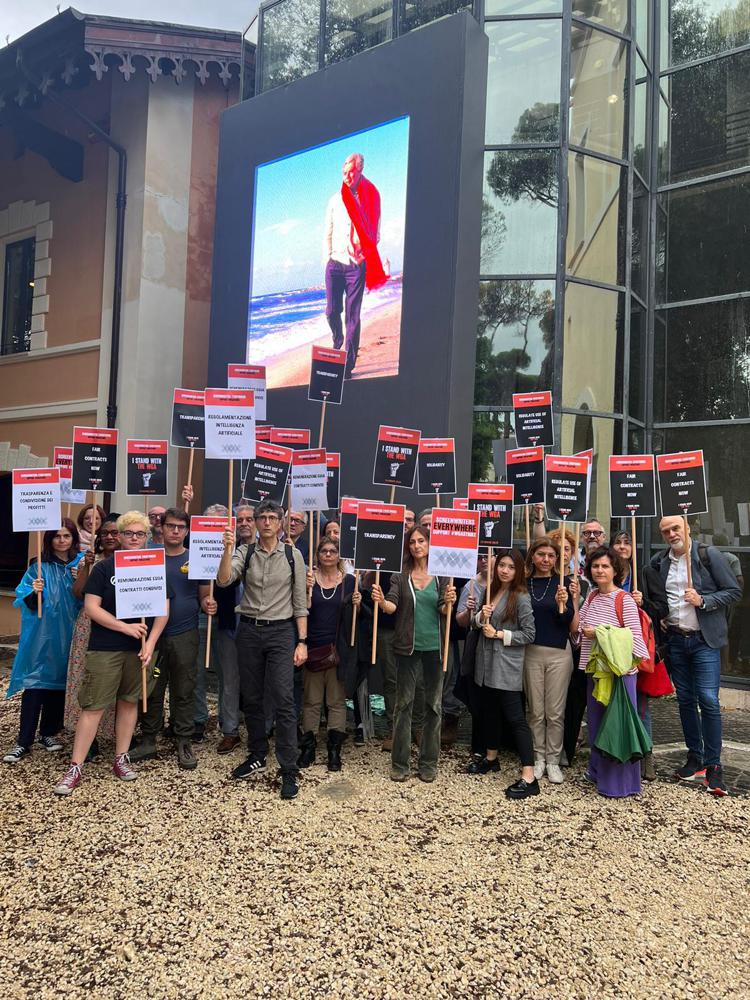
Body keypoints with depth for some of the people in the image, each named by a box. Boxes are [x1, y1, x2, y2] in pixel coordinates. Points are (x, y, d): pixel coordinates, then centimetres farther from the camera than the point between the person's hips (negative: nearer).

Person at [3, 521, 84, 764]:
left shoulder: (80, 563, 3)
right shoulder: (39, 566, -3)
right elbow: (25, 602, -5)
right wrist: (34, 593, -26)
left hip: (67, 635, 3)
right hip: (41, 634, -2)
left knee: (59, 681, 11)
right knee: (35, 683, -3)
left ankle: (49, 732, 26)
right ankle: (24, 741, 4)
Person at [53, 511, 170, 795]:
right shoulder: (104, 567, -3)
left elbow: (164, 610, 5)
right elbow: (91, 607, -8)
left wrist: (150, 643, -6)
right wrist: (125, 627, -15)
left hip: (140, 647, 3)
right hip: (105, 648, -3)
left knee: (129, 701, 11)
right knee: (93, 705, -3)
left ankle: (121, 758, 23)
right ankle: (76, 767, 4)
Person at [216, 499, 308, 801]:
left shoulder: (292, 555, -1)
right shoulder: (244, 553, 2)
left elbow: (300, 602, 0)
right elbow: (223, 580, -15)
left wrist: (302, 642, -4)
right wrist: (228, 549, -27)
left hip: (282, 631, -2)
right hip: (249, 630, 2)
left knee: (284, 700, -7)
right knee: (251, 699, 13)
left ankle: (288, 770, 1)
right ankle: (257, 757, 30)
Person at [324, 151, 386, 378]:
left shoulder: (369, 199, 4)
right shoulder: (335, 200, 10)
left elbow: (374, 234, 9)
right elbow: (328, 234, 13)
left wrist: (364, 254, -5)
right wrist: (327, 261, 8)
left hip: (357, 265, -2)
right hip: (335, 264, 2)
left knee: (353, 316, -5)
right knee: (332, 311, 1)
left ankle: (348, 365, -2)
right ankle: (338, 341, 33)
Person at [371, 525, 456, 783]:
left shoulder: (442, 576, 3)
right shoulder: (400, 577, 2)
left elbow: (443, 612, -5)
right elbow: (392, 606, -8)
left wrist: (448, 602, -27)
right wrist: (381, 601, -30)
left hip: (435, 646, 1)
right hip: (408, 646, -1)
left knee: (433, 704, 8)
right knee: (403, 703, 4)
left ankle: (428, 763, 20)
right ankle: (399, 763, 14)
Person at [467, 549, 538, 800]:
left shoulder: (521, 598, -11)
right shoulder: (488, 591, 8)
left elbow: (529, 634, -11)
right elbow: (474, 624, 13)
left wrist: (499, 634, -16)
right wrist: (481, 616, -8)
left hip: (507, 666, -7)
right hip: (486, 662, 7)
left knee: (515, 718, -8)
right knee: (487, 711, 18)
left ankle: (529, 778, -6)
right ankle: (491, 758, 37)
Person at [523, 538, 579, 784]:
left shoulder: (564, 584, -4)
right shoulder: (524, 584, 2)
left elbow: (573, 627, -7)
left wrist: (566, 603, -21)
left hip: (559, 653, -2)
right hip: (531, 653, 2)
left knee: (555, 712, 5)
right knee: (535, 711, 10)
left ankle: (553, 760, 19)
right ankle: (538, 758, 23)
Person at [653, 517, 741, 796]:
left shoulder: (709, 555, -5)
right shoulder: (658, 562, 7)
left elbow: (734, 591, -5)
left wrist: (702, 601, -17)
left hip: (704, 640, -4)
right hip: (675, 641, 4)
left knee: (708, 701, -8)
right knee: (685, 700, 10)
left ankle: (713, 766, 3)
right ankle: (695, 758, 23)